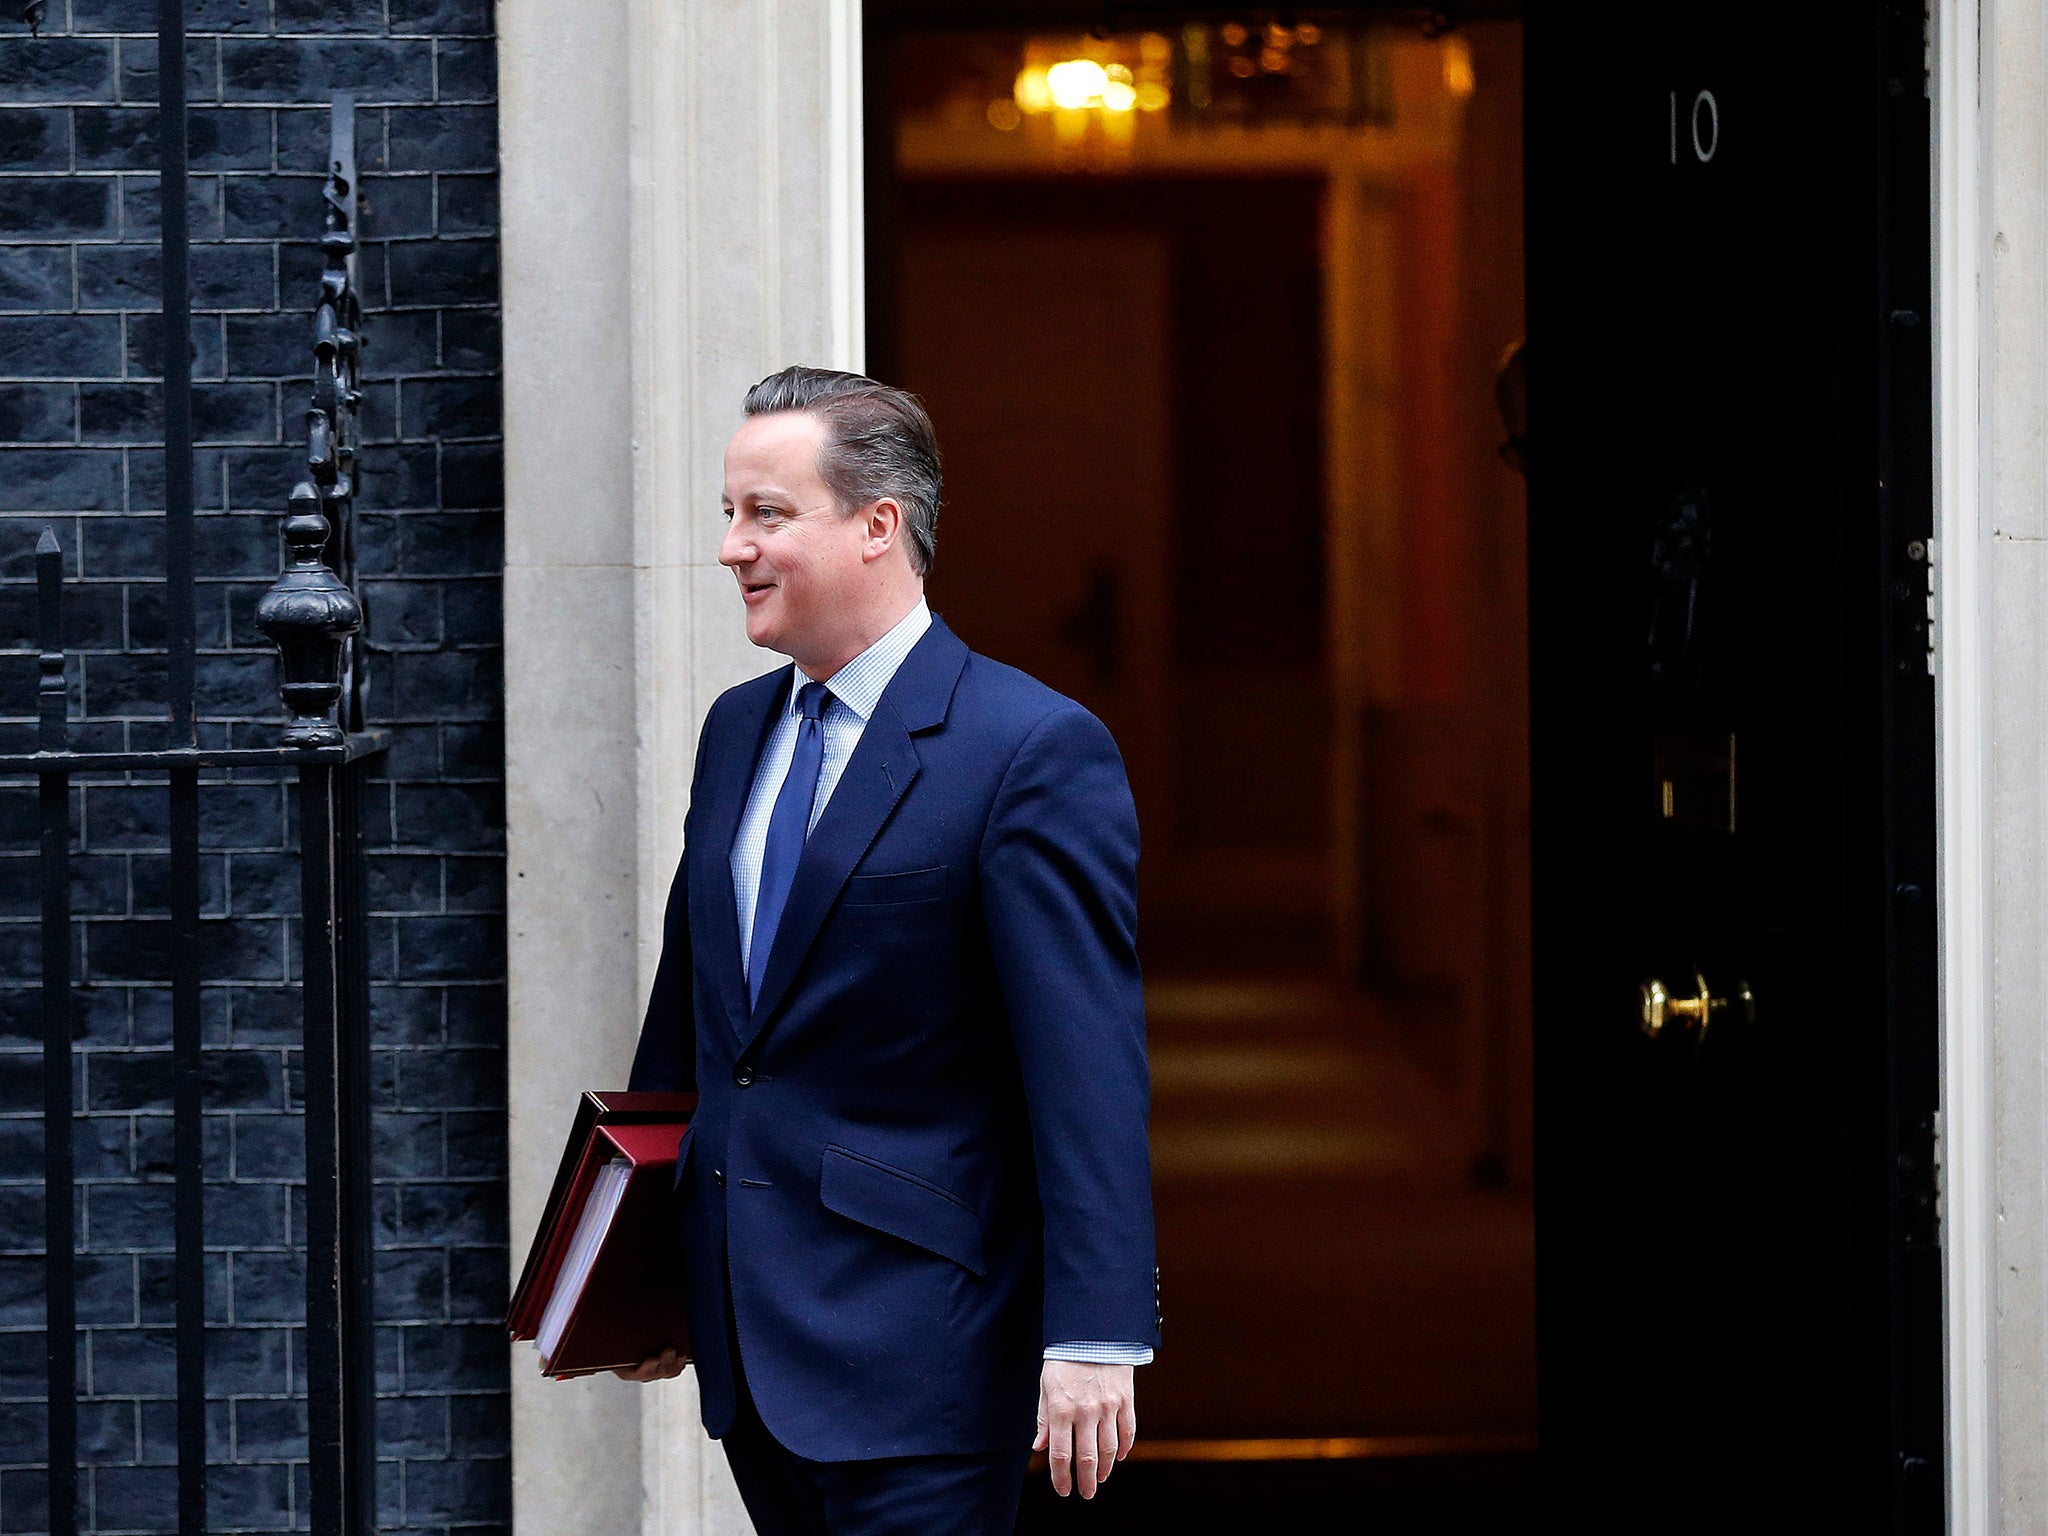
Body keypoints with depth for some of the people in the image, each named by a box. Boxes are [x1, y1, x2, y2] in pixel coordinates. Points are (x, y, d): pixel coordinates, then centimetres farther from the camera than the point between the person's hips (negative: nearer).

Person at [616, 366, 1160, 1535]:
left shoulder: (1036, 753, -12)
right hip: (748, 1338, 7)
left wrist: (1094, 1339, -22)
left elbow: (1090, 1071, -17)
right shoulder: (739, 731, 12)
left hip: (917, 1342, -7)